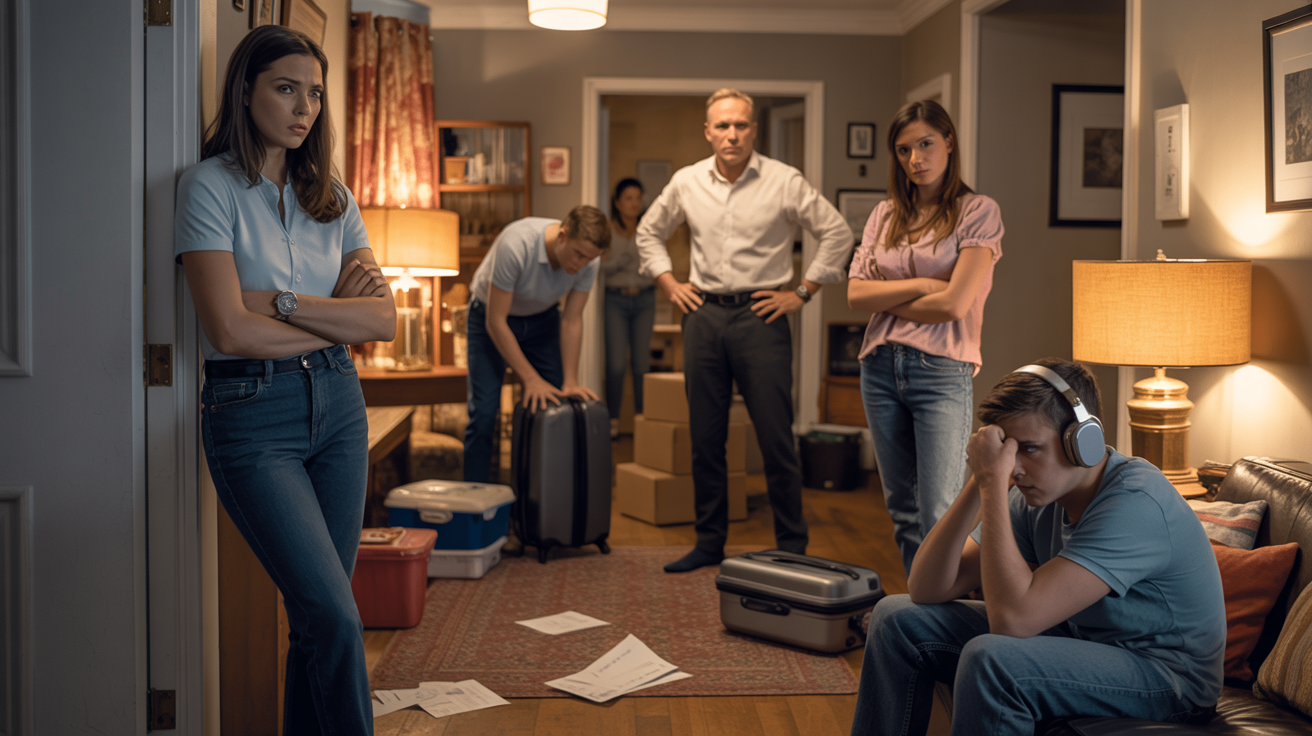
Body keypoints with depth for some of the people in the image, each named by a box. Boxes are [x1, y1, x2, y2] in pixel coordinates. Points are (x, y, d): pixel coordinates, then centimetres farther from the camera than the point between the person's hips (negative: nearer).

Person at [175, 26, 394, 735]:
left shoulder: (332, 196, 11)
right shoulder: (210, 187, -5)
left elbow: (384, 319, 1)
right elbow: (231, 331, -15)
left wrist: (285, 304, -11)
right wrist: (337, 317, -4)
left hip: (337, 404, 5)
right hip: (252, 415, -5)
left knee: (318, 616, 8)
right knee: (334, 616, -12)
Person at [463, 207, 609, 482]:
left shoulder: (587, 261, -23)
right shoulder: (516, 245, -38)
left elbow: (572, 321, -12)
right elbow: (496, 321, -30)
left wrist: (570, 382, -18)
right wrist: (531, 378, -29)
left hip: (542, 318, 4)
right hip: (491, 315, -4)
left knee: (555, 404, -4)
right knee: (484, 411, -13)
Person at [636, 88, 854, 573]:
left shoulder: (784, 182, -4)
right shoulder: (686, 182, 6)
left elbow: (837, 233, 0)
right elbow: (649, 232, 21)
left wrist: (802, 293, -2)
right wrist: (669, 284, 11)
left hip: (760, 316, -3)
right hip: (704, 316, 4)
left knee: (776, 441, -2)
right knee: (705, 439, 9)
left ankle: (792, 548, 10)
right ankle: (709, 543, 20)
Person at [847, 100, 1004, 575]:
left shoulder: (978, 212, -2)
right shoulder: (885, 215, 13)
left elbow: (954, 304, -12)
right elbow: (856, 293, 1)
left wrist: (886, 300, -1)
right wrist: (920, 285, -9)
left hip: (942, 372, -5)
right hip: (881, 368, 5)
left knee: (940, 518, -10)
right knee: (903, 512, 11)